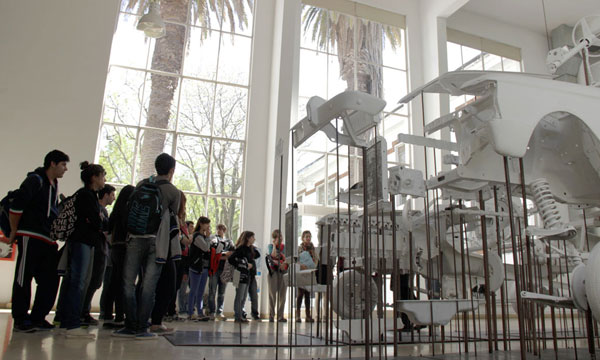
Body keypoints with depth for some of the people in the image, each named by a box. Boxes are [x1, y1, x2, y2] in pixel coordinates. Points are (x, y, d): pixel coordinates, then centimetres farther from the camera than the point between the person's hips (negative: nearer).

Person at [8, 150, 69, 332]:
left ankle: (37, 318, 14)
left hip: (48, 240, 8)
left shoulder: (54, 185, 19)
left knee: (50, 280, 6)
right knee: (23, 278, 1)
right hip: (30, 237, -8)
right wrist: (14, 231, -6)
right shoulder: (35, 180, -8)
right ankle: (20, 319, 9)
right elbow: (16, 206, -13)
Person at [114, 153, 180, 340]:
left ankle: (131, 326, 10)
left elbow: (130, 208, 14)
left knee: (128, 283, 8)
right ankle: (142, 328, 3)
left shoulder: (142, 184, 10)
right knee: (148, 286, 1)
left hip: (135, 239, 2)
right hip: (156, 241, -2)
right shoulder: (174, 192, 2)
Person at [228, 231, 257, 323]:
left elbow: (252, 261, 16)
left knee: (244, 297, 13)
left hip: (247, 275, 9)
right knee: (239, 296, -2)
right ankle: (238, 317, 4)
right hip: (241, 275, -9)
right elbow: (231, 259, -20)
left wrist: (251, 265, -8)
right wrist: (244, 265, -15)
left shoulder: (250, 249, 14)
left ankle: (239, 315, 22)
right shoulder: (241, 248, -12)